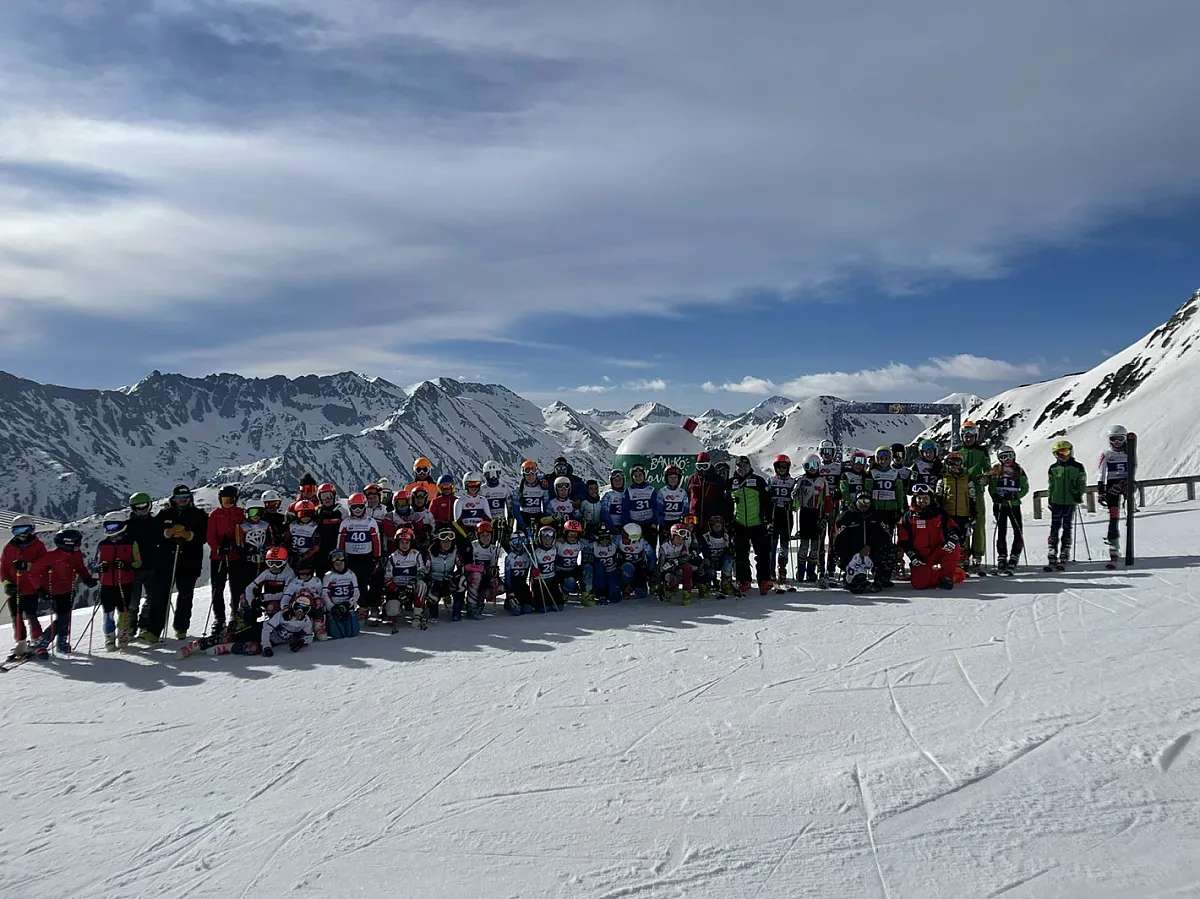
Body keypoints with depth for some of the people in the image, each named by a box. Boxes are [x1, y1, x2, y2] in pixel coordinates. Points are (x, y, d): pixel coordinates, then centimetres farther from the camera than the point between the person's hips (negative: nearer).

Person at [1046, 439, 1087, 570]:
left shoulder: (1078, 467, 2)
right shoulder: (1053, 468, 8)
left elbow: (1082, 484, 6)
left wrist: (1079, 494, -9)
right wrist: (1049, 498, 9)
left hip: (1071, 502, -1)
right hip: (1056, 502, 2)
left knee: (1067, 529, 1)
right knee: (1055, 529, -1)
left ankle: (1063, 559, 4)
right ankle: (1052, 558, 0)